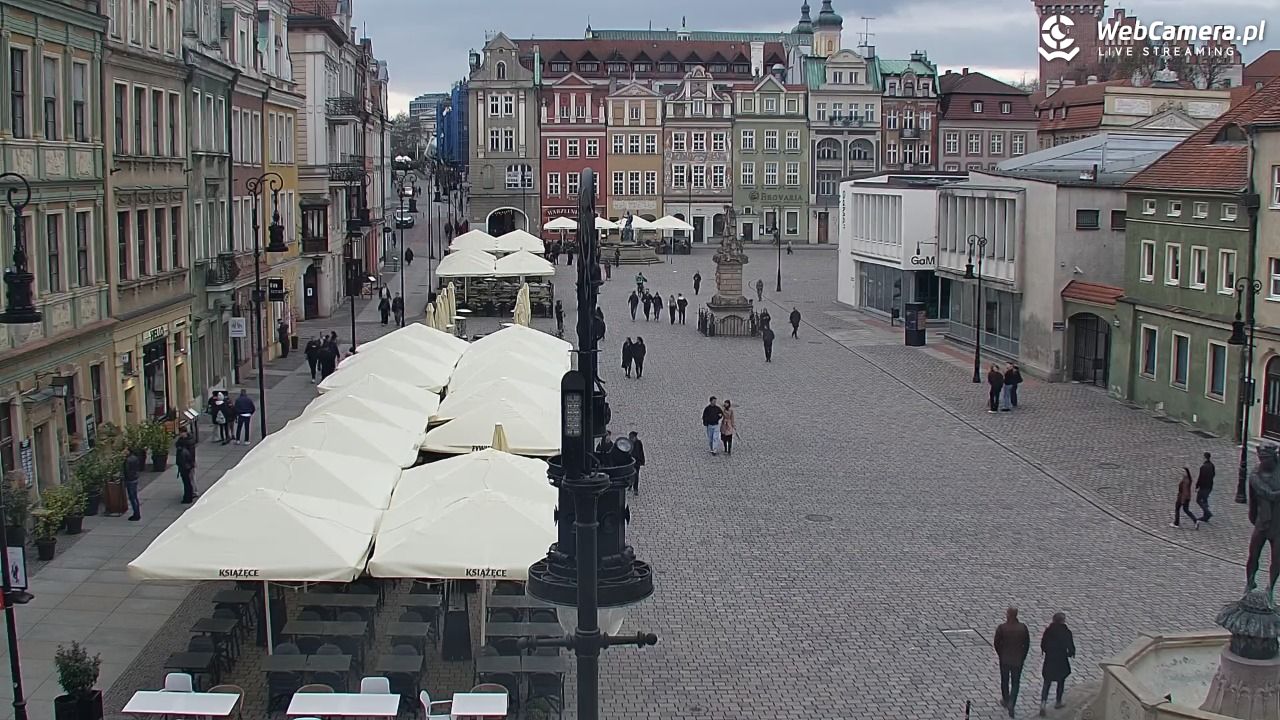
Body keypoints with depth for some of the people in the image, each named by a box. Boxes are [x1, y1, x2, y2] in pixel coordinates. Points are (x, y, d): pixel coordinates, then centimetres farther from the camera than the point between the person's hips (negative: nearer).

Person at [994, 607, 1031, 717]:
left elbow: (997, 643, -9)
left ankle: (1005, 701, 36)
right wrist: (1023, 657, 10)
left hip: (1004, 659, 0)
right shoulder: (1023, 627, -10)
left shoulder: (1001, 628, -16)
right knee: (1015, 683, 9)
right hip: (1018, 660, 0)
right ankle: (1011, 703, -5)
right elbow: (1027, 644, -2)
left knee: (1004, 680, 19)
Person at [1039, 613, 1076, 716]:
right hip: (1061, 661, -2)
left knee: (1047, 683, 9)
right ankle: (1058, 702, 35)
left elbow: (1043, 645, -1)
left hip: (1049, 661, 2)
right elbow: (1071, 648, -12)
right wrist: (1070, 654, 10)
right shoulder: (1066, 632, -16)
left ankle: (1043, 703, -7)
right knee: (1060, 682, 21)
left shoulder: (1048, 630, -8)